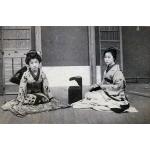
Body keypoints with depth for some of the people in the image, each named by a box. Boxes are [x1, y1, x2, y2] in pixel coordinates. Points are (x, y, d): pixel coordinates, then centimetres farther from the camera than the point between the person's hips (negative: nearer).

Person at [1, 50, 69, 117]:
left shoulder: (42, 74, -5)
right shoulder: (25, 74, -12)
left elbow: (46, 87, -1)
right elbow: (22, 89, -12)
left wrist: (51, 98, -3)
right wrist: (20, 101, -17)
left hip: (39, 94, 3)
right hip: (28, 95, -3)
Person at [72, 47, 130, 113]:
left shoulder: (117, 72, -19)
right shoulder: (107, 69, 8)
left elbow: (117, 87, -22)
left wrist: (102, 86, -16)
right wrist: (96, 85, -2)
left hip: (114, 97, -9)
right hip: (105, 92, 9)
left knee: (88, 95, -13)